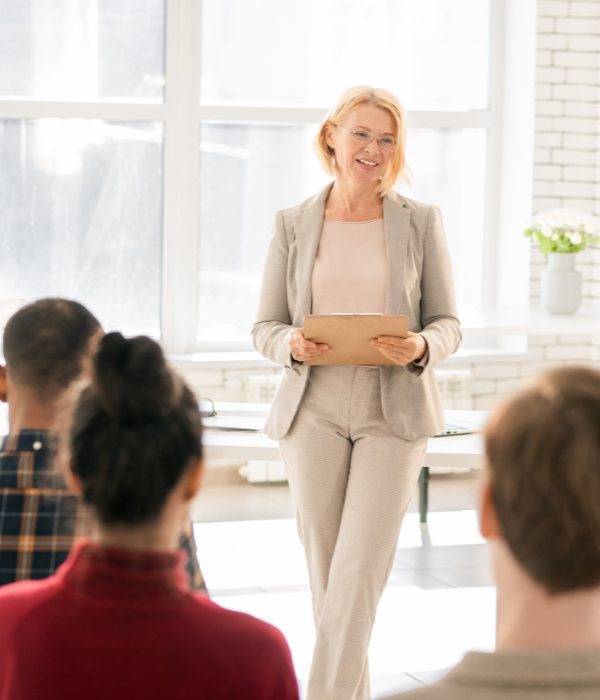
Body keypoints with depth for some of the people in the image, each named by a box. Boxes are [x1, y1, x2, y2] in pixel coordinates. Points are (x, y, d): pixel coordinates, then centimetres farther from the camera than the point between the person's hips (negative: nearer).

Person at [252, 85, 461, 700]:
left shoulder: (420, 222, 3)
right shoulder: (293, 224, 5)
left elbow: (447, 323, 5)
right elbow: (265, 328, 8)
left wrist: (421, 349, -17)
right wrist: (292, 345, -15)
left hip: (394, 413, -1)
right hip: (314, 411, 1)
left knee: (359, 569, -11)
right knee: (324, 569, 5)